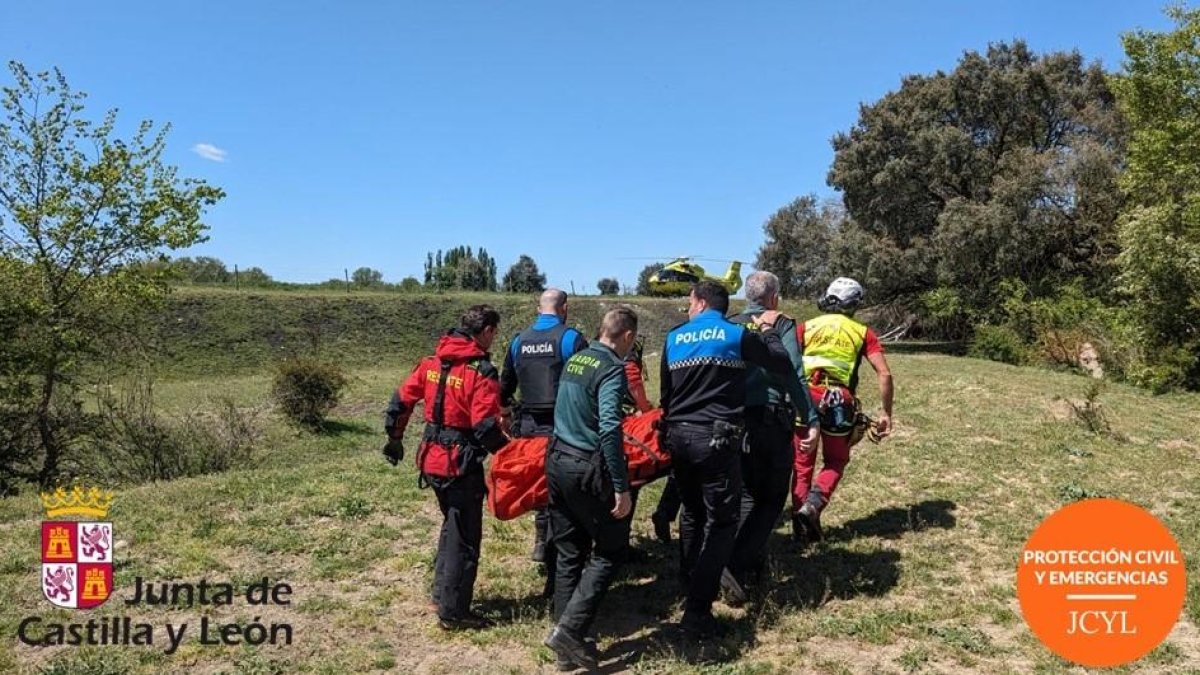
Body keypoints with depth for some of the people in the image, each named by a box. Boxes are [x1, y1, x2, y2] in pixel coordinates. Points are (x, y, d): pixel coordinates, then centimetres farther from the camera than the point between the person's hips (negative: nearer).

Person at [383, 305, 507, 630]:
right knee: (465, 537, 6)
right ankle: (453, 612, 15)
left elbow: (400, 401, 9)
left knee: (452, 524, 25)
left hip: (432, 459, 8)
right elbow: (486, 428, -22)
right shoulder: (481, 371, -17)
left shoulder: (431, 362, 5)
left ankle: (442, 591, 37)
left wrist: (395, 439, 21)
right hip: (462, 464, -8)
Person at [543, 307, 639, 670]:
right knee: (610, 550, 7)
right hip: (587, 469, -8)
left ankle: (568, 644, 20)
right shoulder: (612, 368, -15)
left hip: (557, 462, 8)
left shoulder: (575, 359, 10)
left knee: (569, 553, 13)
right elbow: (609, 430, -24)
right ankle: (569, 629, 0)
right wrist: (621, 488, -21)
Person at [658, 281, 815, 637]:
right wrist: (768, 330, 21)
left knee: (692, 513, 22)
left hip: (678, 435, 5)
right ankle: (697, 611, -2)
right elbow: (782, 365, 6)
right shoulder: (738, 334, -2)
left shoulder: (674, 337, 10)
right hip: (716, 438, -5)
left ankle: (689, 588, 34)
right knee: (720, 521, 2)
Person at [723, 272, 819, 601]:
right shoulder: (782, 324, -1)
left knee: (746, 495, 20)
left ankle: (754, 563, 21)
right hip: (771, 419, -4)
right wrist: (811, 421, -10)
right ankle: (736, 567, -9)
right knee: (772, 499, 5)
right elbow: (793, 374, -11)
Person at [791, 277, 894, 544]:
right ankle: (812, 505, -5)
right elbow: (885, 374, 1)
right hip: (838, 402, -1)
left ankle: (801, 528, 14)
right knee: (835, 461, 19)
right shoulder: (862, 332, 10)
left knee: (802, 465, 15)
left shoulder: (806, 327, 11)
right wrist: (886, 413, 7)